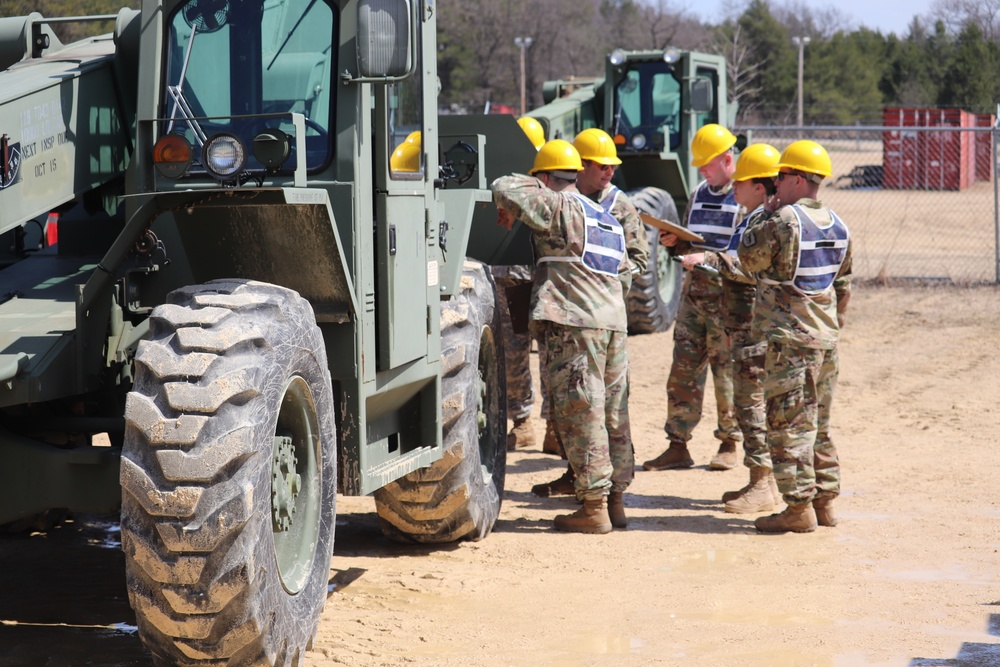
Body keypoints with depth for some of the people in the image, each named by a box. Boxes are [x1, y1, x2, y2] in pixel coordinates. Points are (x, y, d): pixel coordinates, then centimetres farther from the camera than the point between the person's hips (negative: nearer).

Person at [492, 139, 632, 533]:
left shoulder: (558, 208, -4)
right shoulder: (607, 219, 21)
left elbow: (504, 188, -12)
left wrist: (507, 212, 9)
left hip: (575, 323, -8)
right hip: (614, 321, 8)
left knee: (579, 416, -5)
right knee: (611, 415, 13)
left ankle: (594, 508, -4)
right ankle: (615, 499, 19)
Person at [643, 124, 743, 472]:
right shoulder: (699, 195, 16)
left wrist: (707, 258, -24)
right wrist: (676, 243, 3)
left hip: (728, 297, -7)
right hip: (694, 292, 7)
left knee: (727, 371, 0)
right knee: (683, 369, 4)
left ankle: (729, 444, 14)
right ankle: (677, 446, 8)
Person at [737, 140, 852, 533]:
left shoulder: (784, 220, -15)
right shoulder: (837, 225, 10)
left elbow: (749, 259, -3)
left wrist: (765, 217, 6)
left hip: (791, 339, -8)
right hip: (826, 338, 8)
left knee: (788, 423, -4)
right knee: (819, 425, 15)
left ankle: (799, 508, -5)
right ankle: (825, 501, 19)